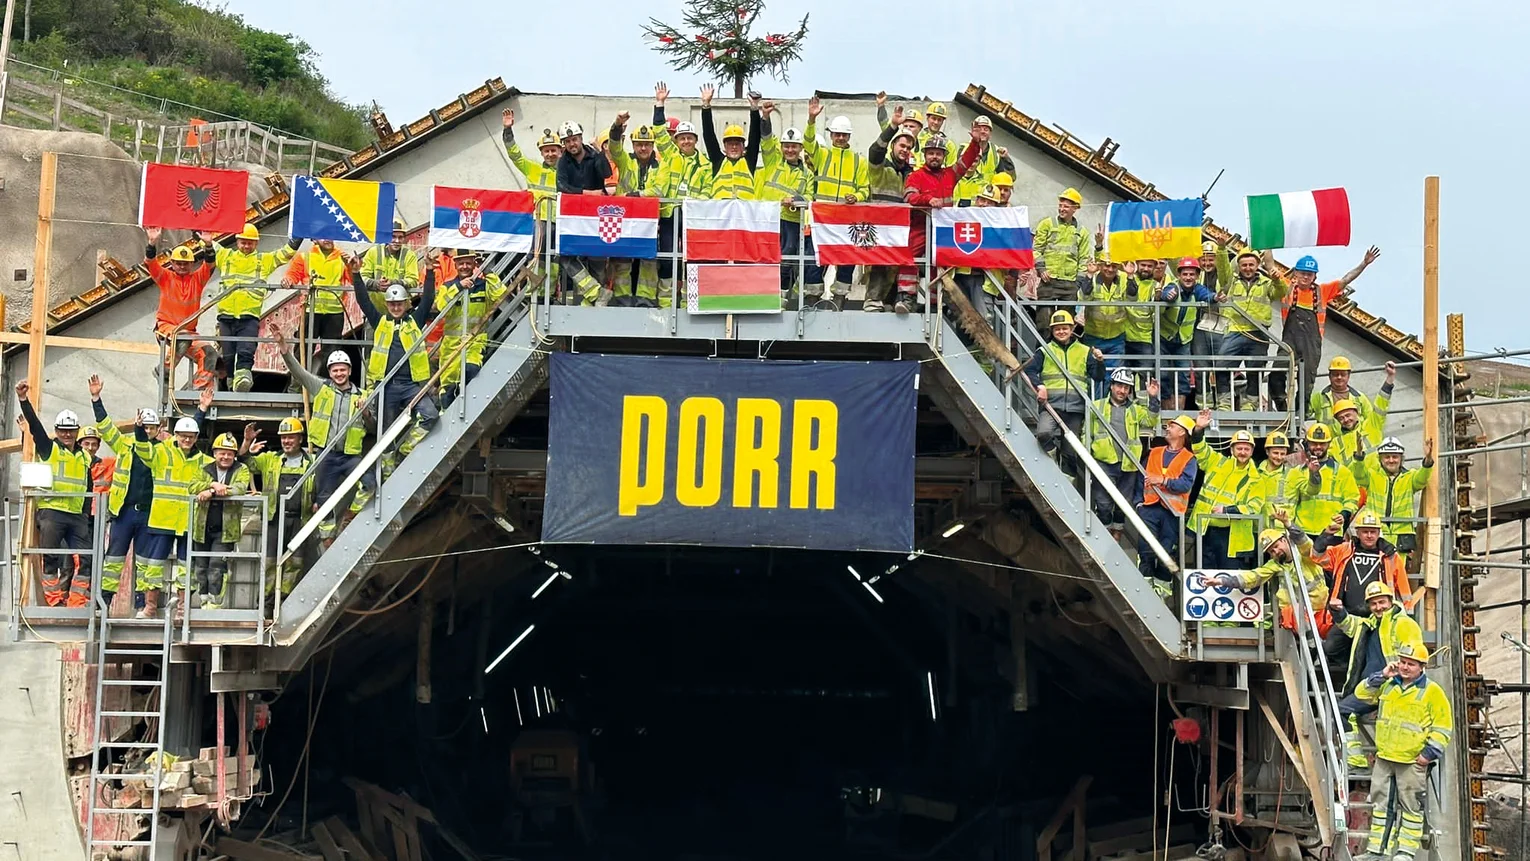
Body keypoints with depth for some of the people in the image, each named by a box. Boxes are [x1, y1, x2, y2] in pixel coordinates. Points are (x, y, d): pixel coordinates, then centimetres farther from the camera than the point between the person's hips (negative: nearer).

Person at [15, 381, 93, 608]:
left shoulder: (84, 457, 19)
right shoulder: (48, 448, 6)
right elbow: (35, 426, -8)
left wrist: (88, 516, 18)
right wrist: (24, 401, -21)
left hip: (77, 515, 5)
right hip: (51, 511, -4)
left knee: (86, 558, -2)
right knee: (51, 559, -4)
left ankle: (78, 603, 1)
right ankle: (54, 602, -1)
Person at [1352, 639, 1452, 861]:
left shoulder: (1432, 692, -5)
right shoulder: (1388, 685, 12)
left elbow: (1443, 726, -5)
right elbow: (1362, 693, 12)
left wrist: (1429, 753, -11)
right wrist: (1381, 676, 0)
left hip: (1412, 761, -6)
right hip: (1384, 758, 6)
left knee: (1411, 806, 0)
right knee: (1380, 803, 10)